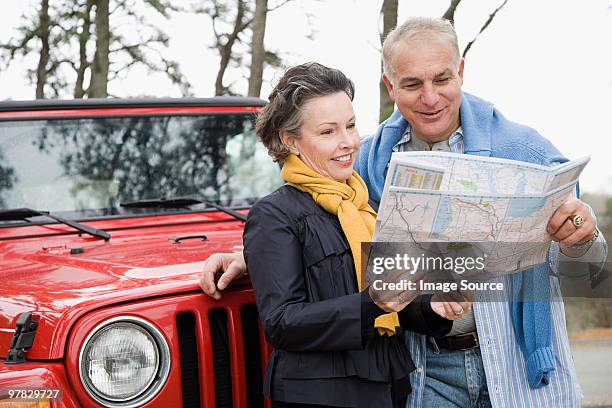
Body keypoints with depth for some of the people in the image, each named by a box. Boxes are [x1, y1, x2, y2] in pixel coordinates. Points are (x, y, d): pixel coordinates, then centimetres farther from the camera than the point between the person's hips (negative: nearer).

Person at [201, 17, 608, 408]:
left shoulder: (521, 148, -5)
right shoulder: (372, 159, 3)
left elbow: (579, 268, -3)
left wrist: (579, 238, -27)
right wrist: (247, 258, -1)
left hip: (520, 366, -2)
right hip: (428, 373, 2)